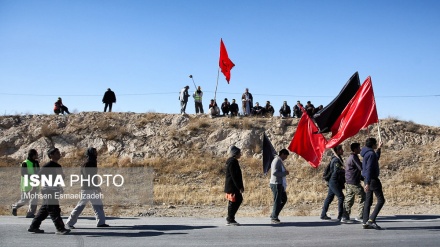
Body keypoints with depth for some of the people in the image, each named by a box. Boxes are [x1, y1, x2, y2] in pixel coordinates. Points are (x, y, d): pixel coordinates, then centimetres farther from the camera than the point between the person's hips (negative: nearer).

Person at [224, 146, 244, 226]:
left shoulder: (232, 161, 16)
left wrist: (240, 186, 20)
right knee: (233, 202, -3)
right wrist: (239, 187, -20)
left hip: (231, 186, 11)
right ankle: (230, 220, 6)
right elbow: (234, 176, -21)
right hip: (232, 186, -11)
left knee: (239, 200, 15)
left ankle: (230, 218, 21)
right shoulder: (233, 162, -17)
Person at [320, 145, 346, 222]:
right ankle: (340, 216, -9)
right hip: (335, 182, -10)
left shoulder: (336, 158, 16)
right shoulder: (336, 160, -15)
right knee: (341, 197, -10)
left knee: (329, 198, 12)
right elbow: (337, 170, -25)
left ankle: (323, 215, 18)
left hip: (332, 182, 10)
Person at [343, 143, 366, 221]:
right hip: (354, 183, -9)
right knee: (362, 198, -1)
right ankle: (360, 216, 0)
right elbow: (361, 168, -17)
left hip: (348, 182, 9)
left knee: (348, 200, 9)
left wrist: (363, 178, 20)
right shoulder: (354, 158, -13)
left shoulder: (350, 158, 18)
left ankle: (345, 216, 7)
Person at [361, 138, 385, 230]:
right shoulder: (371, 154, -15)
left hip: (368, 180, 10)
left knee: (368, 201, 9)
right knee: (381, 200, -5)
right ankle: (371, 220, -12)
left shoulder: (368, 153, 15)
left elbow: (376, 159, 37)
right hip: (372, 180, -10)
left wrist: (378, 149, 36)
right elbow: (369, 169, -22)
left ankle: (365, 222, 9)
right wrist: (367, 183, -26)